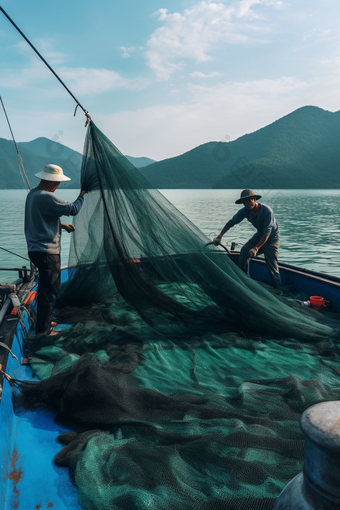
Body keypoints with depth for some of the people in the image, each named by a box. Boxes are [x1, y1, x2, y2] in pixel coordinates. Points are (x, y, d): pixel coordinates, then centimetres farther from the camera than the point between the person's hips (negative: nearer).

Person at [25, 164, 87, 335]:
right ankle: (42, 331, 5)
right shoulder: (47, 197, -22)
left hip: (36, 249, 11)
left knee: (46, 288, 21)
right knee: (50, 291, -2)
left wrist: (62, 225, 18)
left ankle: (44, 322, 33)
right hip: (47, 252, -10)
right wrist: (81, 196, 0)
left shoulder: (32, 194, 11)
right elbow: (72, 209, -17)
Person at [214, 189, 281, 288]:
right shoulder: (245, 211, -15)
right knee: (244, 251, -12)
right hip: (259, 235, 6)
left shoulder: (267, 211, -32)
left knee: (272, 266, -7)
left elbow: (267, 233, -32)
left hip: (272, 238, -6)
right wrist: (220, 236, -19)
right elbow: (231, 222, -10)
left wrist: (256, 248, -37)